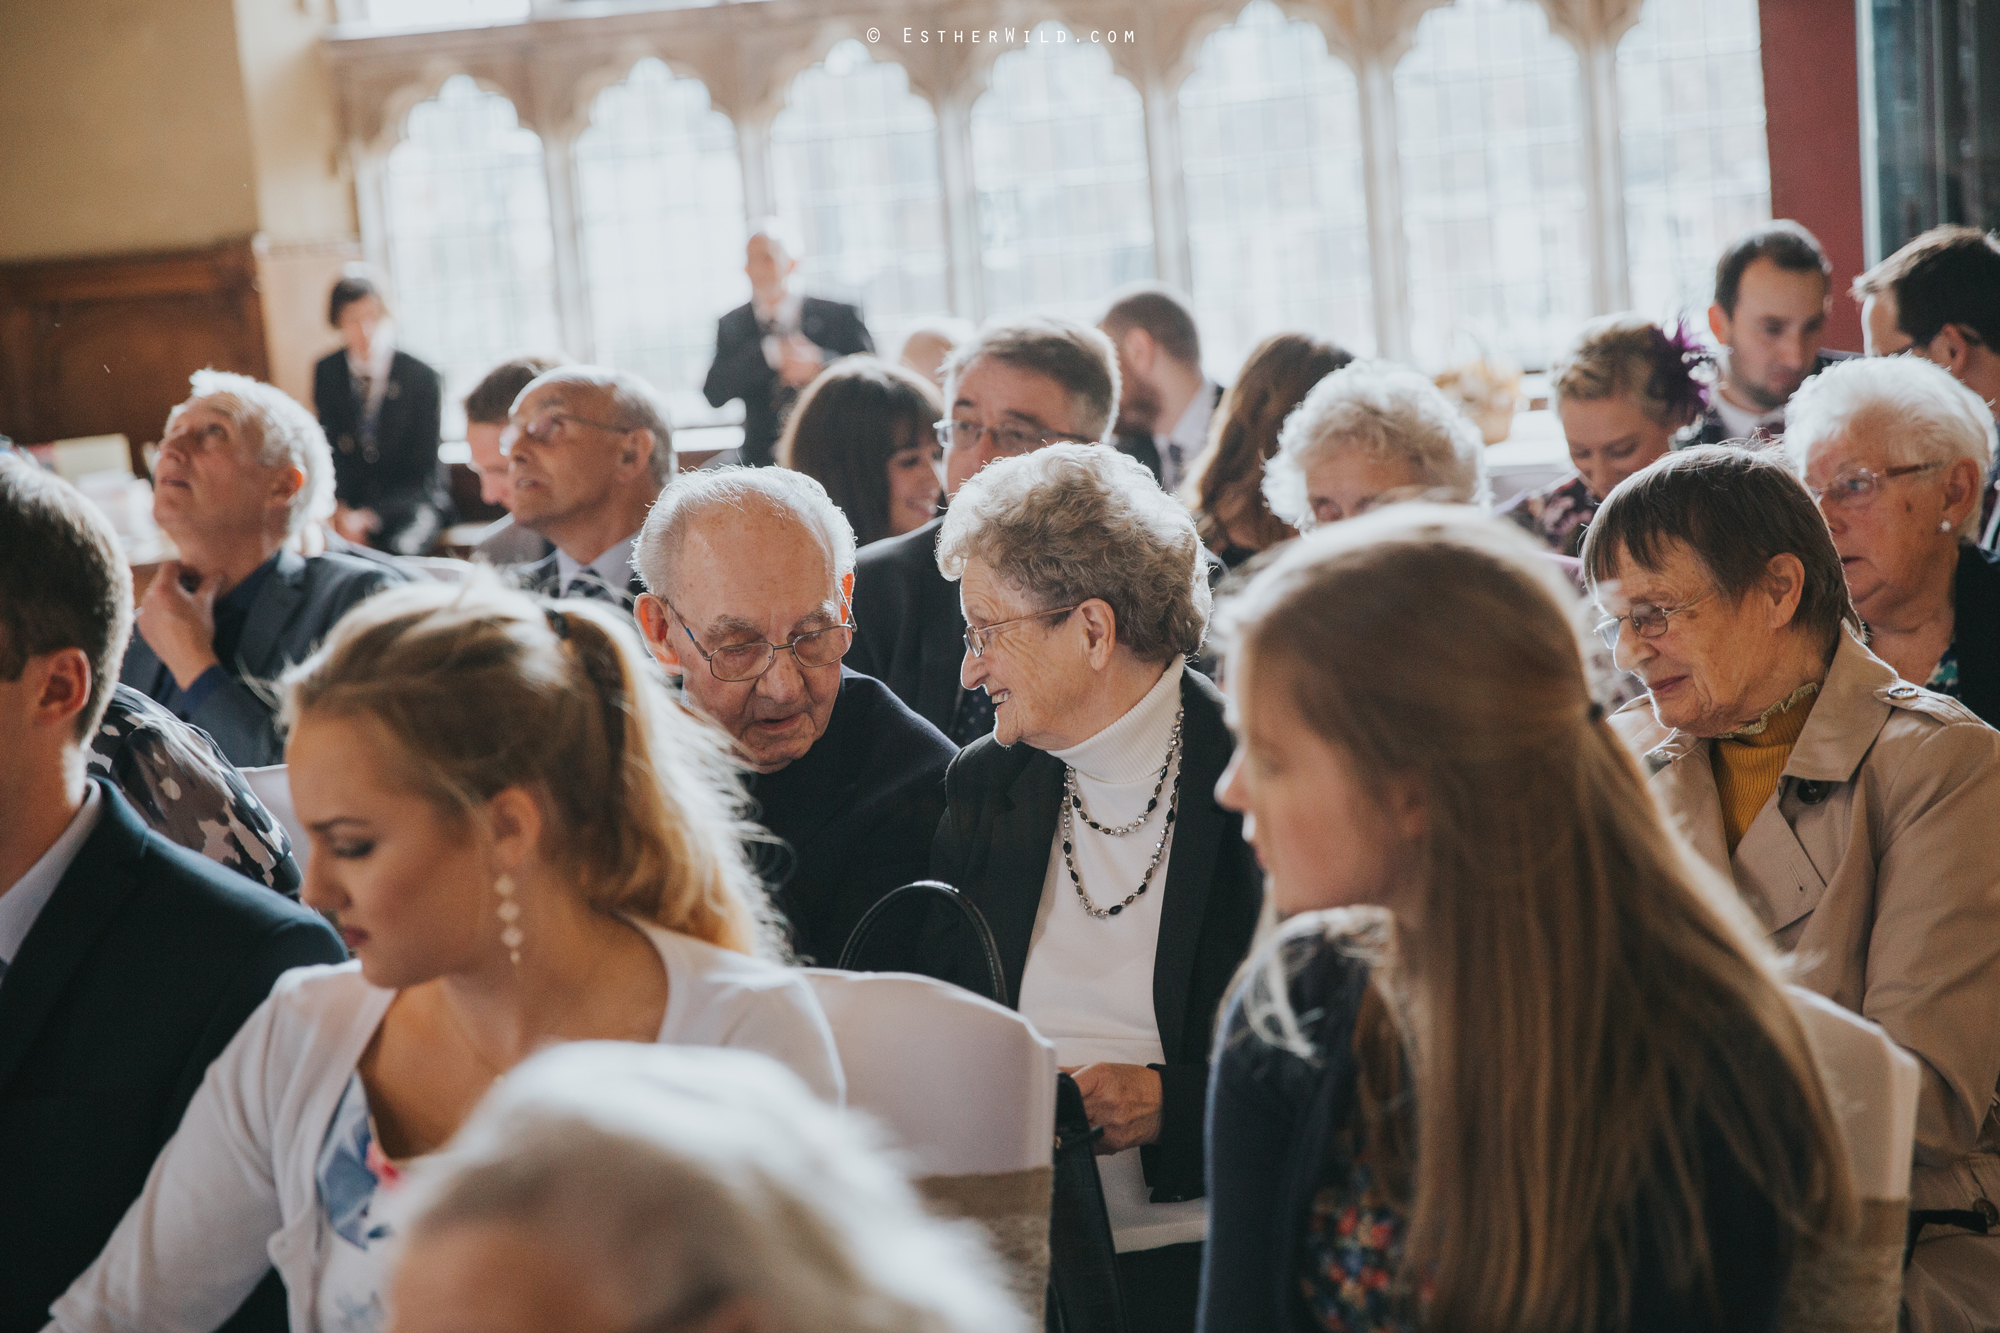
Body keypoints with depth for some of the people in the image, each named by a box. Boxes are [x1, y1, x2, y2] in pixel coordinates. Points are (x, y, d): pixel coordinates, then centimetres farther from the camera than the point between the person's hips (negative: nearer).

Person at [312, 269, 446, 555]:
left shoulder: (423, 379, -8)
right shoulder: (326, 372, 4)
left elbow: (423, 475, -8)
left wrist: (368, 517, -20)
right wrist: (339, 510, -13)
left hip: (409, 506, -3)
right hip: (347, 502, 3)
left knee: (397, 551, -35)